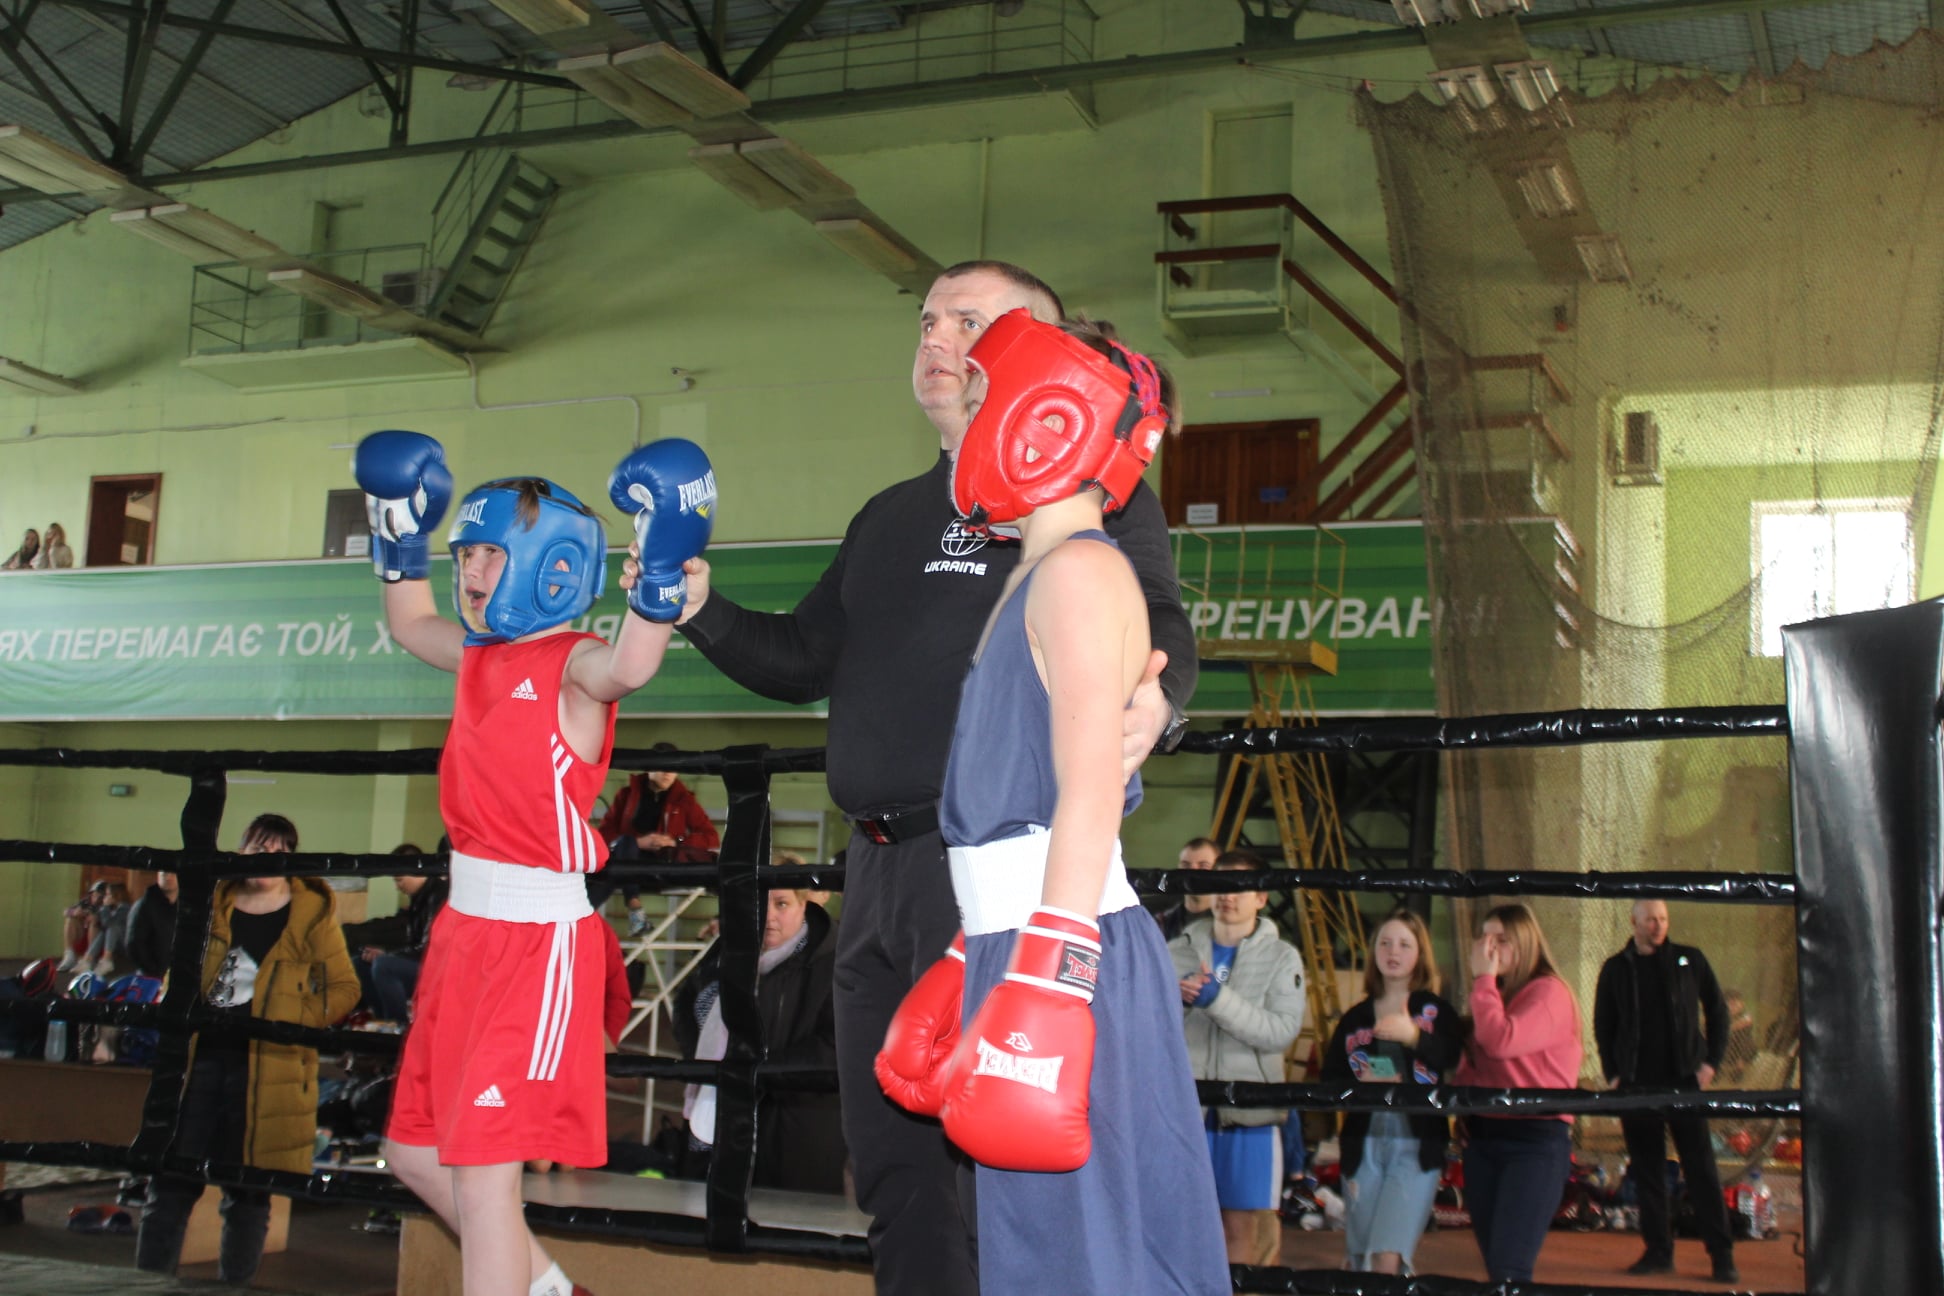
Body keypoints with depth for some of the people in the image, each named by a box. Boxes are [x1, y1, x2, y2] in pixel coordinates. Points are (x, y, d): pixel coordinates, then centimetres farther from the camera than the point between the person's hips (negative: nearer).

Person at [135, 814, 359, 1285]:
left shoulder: (312, 913, 2)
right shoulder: (212, 905, 12)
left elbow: (344, 988, 2)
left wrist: (294, 1020, -10)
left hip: (268, 1066, -3)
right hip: (200, 1056, 3)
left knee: (248, 1193, 4)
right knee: (170, 1183, 1)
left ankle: (233, 1287, 14)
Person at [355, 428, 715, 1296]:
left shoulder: (573, 666, -14)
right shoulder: (481, 658, 11)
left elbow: (630, 664, -38)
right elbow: (409, 626, 32)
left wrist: (660, 567, -49)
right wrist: (401, 539, 25)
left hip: (539, 937, -9)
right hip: (467, 924, 10)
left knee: (482, 1166, -7)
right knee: (415, 1151, 19)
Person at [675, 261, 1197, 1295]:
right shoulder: (889, 517, 24)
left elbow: (1157, 631, -12)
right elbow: (803, 661, 25)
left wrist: (1153, 701, -35)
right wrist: (702, 610, 8)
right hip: (879, 862, 8)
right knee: (891, 1155, 13)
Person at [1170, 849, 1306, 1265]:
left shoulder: (1281, 957, 3)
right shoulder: (1178, 950, 8)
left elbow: (1283, 1030, -12)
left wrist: (1217, 998, -21)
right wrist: (1176, 1000, -18)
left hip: (1248, 1111, -1)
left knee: (1243, 1227, 4)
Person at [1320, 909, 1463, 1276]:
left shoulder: (1436, 1012, 3)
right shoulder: (1355, 1018, 12)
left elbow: (1458, 1061, -13)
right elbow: (1328, 1080, 9)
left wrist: (1414, 1036, -27)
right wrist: (1361, 1083, -11)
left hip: (1417, 1148, -3)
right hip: (1363, 1146, 4)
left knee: (1388, 1261, -15)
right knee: (1359, 1262, 8)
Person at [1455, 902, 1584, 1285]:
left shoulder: (1548, 992, -7)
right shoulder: (1492, 995, 18)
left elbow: (1502, 1041, -22)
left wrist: (1483, 978, -13)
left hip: (1535, 1139, -8)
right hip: (1483, 1136, 8)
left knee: (1509, 1268, -15)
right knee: (1495, 1267, 9)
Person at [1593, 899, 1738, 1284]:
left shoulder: (1690, 960, 4)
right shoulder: (1616, 969, 7)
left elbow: (1718, 1011, 8)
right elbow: (1602, 1025, 12)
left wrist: (1712, 1061, -1)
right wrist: (1613, 1073, 3)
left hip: (1684, 1081, -2)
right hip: (1636, 1085, 2)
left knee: (1702, 1168, -4)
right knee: (1647, 1171, 4)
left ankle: (1722, 1254, 0)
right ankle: (1658, 1251, 11)